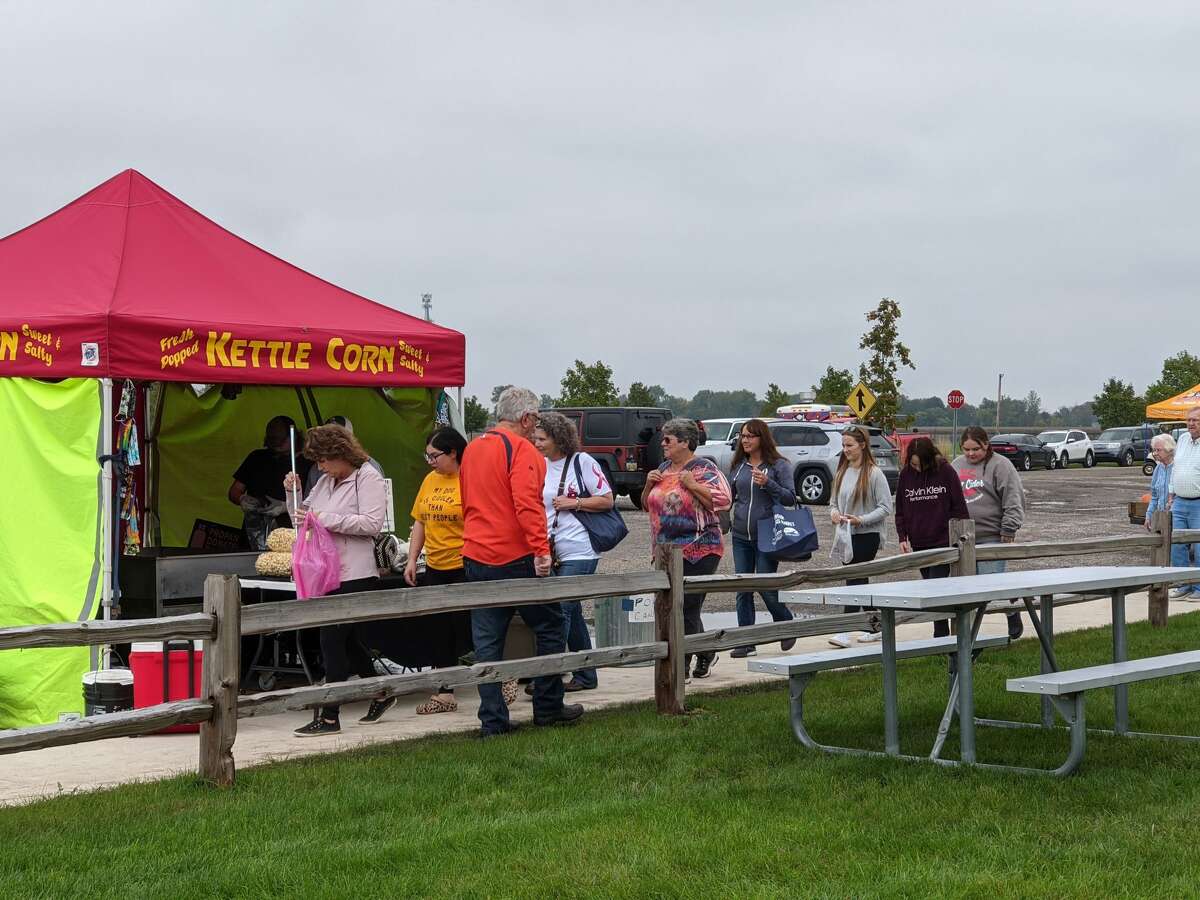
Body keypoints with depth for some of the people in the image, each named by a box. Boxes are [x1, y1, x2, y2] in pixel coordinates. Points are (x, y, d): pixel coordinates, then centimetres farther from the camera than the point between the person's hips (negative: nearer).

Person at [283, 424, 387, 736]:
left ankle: (329, 717, -6)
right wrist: (293, 492, 6)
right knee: (346, 640, 17)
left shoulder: (368, 478, -8)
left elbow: (372, 523, -19)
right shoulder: (325, 482, 17)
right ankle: (380, 694, 33)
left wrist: (325, 518, -20)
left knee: (333, 640, -10)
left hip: (355, 575, -9)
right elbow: (302, 517, 25)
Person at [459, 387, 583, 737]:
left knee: (487, 642, 6)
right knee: (549, 629, 9)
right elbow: (527, 504, -22)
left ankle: (493, 720, 4)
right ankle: (548, 708, 14)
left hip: (476, 559, 7)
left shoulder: (472, 449, 14)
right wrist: (541, 549, -24)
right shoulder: (520, 449, -11)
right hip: (516, 559, -7)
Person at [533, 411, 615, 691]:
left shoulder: (582, 462, -7)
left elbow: (607, 500, -5)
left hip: (580, 551, -7)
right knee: (572, 611, 12)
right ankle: (586, 676, 22)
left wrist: (574, 503, -14)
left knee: (561, 609, -13)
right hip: (553, 551, 7)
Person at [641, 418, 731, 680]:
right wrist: (649, 484, 3)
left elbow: (723, 501, -14)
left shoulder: (704, 469, -5)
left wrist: (693, 485, -18)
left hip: (698, 549, -7)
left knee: (687, 607, -8)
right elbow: (647, 505, 21)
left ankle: (681, 666, -1)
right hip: (666, 551, 7)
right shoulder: (663, 469, 15)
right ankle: (706, 654, 24)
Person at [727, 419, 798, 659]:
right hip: (741, 536, 5)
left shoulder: (779, 465, -3)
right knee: (743, 589, 3)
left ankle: (787, 627, 20)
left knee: (766, 587, -4)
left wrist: (768, 483, -21)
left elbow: (790, 499, -7)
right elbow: (729, 496, 18)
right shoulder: (738, 466, 10)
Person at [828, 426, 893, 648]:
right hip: (847, 535, 7)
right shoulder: (841, 472, 11)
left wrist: (861, 520, -21)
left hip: (867, 535, -7)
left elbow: (885, 507, -12)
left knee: (854, 579, -12)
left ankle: (845, 631, -15)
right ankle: (874, 627, 23)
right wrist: (834, 513, -5)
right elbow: (834, 501, 18)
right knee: (859, 580, 12)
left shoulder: (873, 474, -10)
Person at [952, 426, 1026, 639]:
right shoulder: (956, 465, 15)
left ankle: (1012, 613, 16)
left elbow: (1013, 500, -7)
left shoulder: (999, 465, -4)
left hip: (991, 537, -5)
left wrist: (1008, 531, -12)